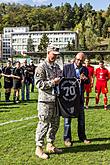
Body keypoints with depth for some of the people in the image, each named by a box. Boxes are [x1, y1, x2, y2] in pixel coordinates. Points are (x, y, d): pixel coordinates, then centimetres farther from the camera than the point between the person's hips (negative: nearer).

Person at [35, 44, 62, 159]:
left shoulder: (57, 66, 15)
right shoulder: (41, 67, -8)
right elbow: (39, 83, -15)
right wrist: (52, 82, -19)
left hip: (56, 99, 8)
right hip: (45, 100, -8)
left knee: (55, 123, 13)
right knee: (44, 124, -4)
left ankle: (50, 145, 27)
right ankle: (39, 148, 7)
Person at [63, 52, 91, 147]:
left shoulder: (85, 69, 7)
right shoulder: (67, 67, -4)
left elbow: (88, 82, 7)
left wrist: (85, 79, -16)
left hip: (80, 97, 4)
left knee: (81, 118, 10)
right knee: (67, 118, 4)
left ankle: (82, 136, 24)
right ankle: (67, 138, 14)